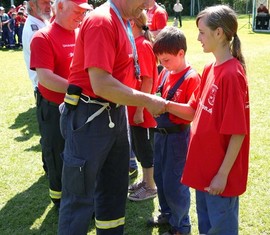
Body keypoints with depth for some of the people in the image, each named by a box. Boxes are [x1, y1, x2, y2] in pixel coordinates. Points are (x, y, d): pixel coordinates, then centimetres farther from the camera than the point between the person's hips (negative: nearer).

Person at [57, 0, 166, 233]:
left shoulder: (122, 22, 9)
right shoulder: (101, 21, -20)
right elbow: (101, 84, -27)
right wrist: (147, 101, -19)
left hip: (115, 112, 10)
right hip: (89, 116, -10)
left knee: (114, 188, 21)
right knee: (80, 196, 2)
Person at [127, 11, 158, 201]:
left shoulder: (143, 45, -18)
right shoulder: (136, 44, 9)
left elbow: (147, 81, -21)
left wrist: (140, 109, -20)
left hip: (142, 111, -9)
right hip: (135, 109, 9)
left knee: (145, 148, 5)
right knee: (139, 147, 19)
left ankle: (151, 187, 19)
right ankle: (145, 181, 34)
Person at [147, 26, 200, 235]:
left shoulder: (191, 78, -17)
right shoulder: (165, 73, 6)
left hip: (178, 136, -8)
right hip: (161, 132, 8)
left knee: (174, 183, 1)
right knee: (159, 177, 18)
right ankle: (167, 214, 38)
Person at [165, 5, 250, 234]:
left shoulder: (232, 74, -20)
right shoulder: (210, 69, 6)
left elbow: (238, 132, -20)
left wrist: (223, 174, -18)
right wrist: (167, 105, -3)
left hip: (220, 173, -8)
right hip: (205, 166, 8)